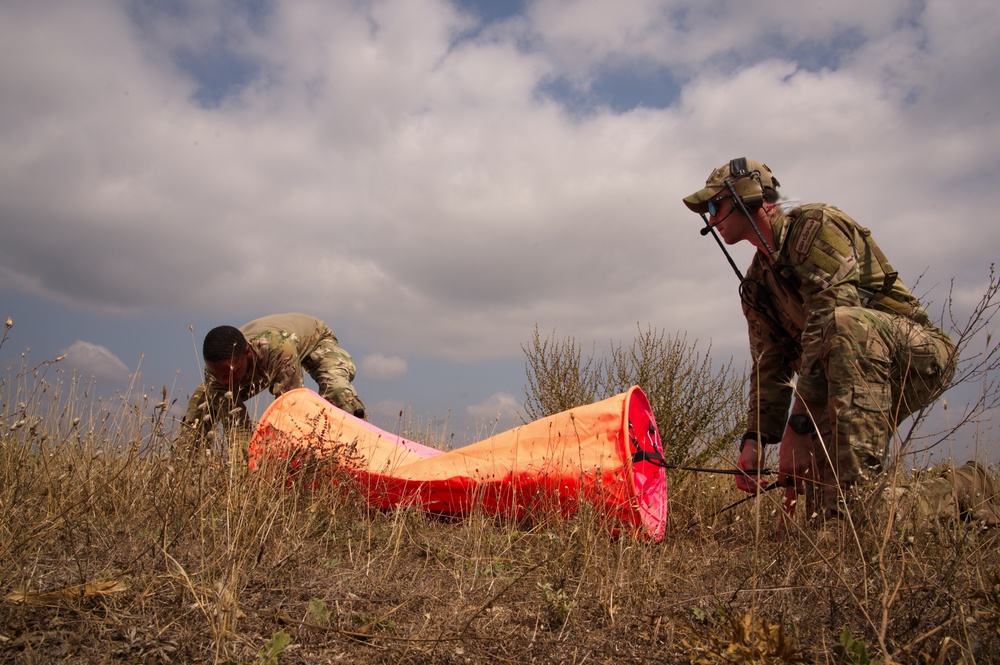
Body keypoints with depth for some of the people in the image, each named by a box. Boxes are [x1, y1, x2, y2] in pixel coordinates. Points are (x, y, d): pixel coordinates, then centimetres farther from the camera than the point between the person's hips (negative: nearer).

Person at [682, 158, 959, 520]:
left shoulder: (816, 224, -15)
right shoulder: (756, 283, 10)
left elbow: (830, 316, -29)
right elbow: (770, 367, 8)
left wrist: (799, 425, -33)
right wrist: (755, 439, -8)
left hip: (920, 356, -8)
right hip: (859, 372, 8)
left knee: (844, 324, -38)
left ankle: (857, 498, -42)